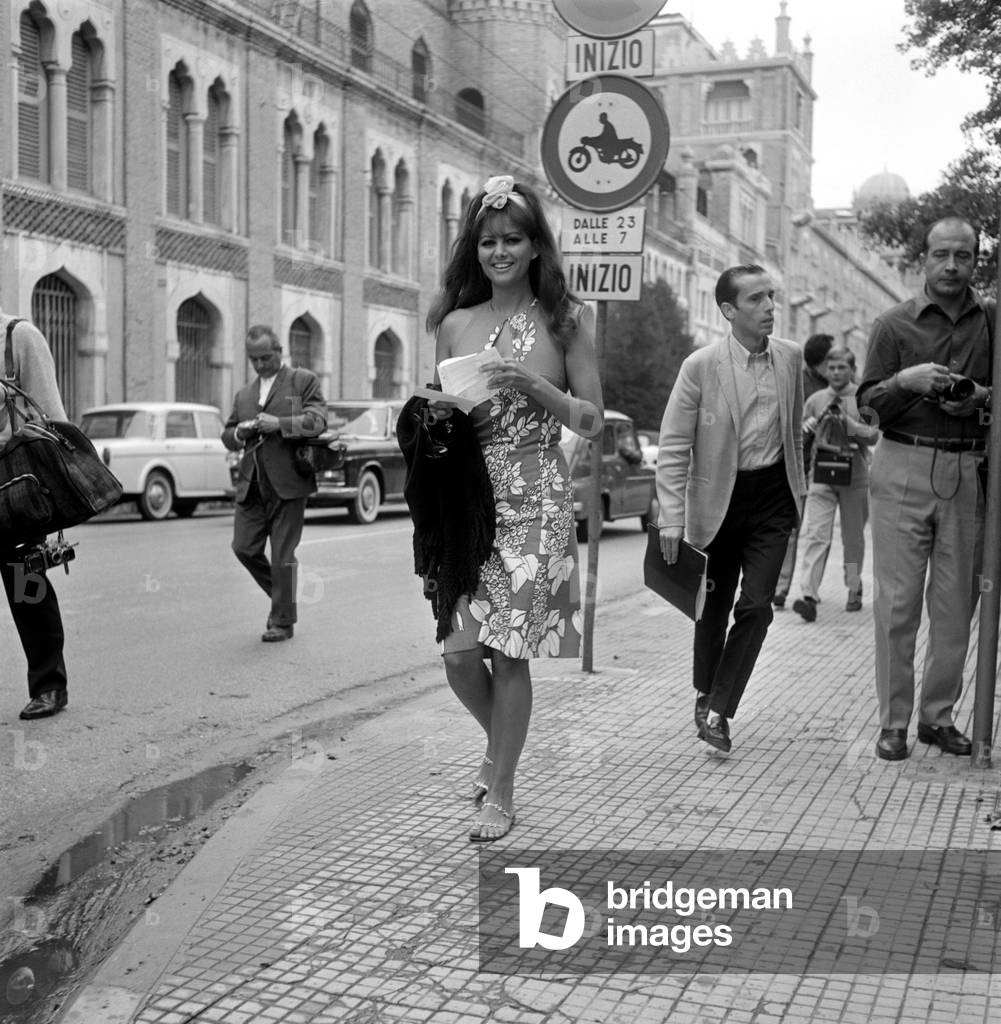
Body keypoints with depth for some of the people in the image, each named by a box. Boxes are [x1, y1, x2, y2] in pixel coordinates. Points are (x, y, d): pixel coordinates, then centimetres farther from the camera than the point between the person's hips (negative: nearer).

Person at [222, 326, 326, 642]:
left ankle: (282, 621, 11)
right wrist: (239, 433, 0)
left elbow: (317, 420, -9)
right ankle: (282, 596, 24)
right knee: (244, 547, 1)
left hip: (287, 484, -5)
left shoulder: (303, 381, 4)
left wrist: (279, 423, -19)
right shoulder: (243, 395, 21)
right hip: (251, 485, 5)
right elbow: (227, 437, 23)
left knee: (282, 556, -2)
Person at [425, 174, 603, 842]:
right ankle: (500, 741, 33)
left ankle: (501, 791, 17)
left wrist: (532, 384, -14)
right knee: (459, 653, 1)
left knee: (511, 654, -1)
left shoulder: (566, 319, 1)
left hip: (534, 502, -3)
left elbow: (593, 422, 0)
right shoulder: (454, 324, 9)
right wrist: (437, 412, -7)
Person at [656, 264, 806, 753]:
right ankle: (705, 692, 35)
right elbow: (673, 447, -11)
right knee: (714, 607, 11)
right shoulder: (700, 366, -13)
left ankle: (717, 709, 5)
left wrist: (798, 487, 16)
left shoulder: (791, 357, 0)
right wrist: (672, 519, -15)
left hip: (773, 497, 2)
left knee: (756, 606, -7)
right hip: (719, 498, -2)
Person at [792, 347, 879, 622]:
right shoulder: (815, 400, 9)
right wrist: (808, 426, -6)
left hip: (855, 477, -1)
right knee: (815, 534, -10)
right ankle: (809, 595, -16)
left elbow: (874, 435, -6)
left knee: (853, 537, 10)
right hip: (821, 476, 1)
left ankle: (854, 590, 24)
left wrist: (848, 422, -18)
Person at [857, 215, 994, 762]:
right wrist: (905, 381, -15)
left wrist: (983, 399, -7)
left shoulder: (992, 321, 9)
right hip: (904, 468, -2)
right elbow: (867, 401, 3)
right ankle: (893, 720, 6)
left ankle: (938, 715, 17)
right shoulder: (893, 324, 5)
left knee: (956, 604, 4)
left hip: (968, 473, 2)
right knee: (897, 601, -3)